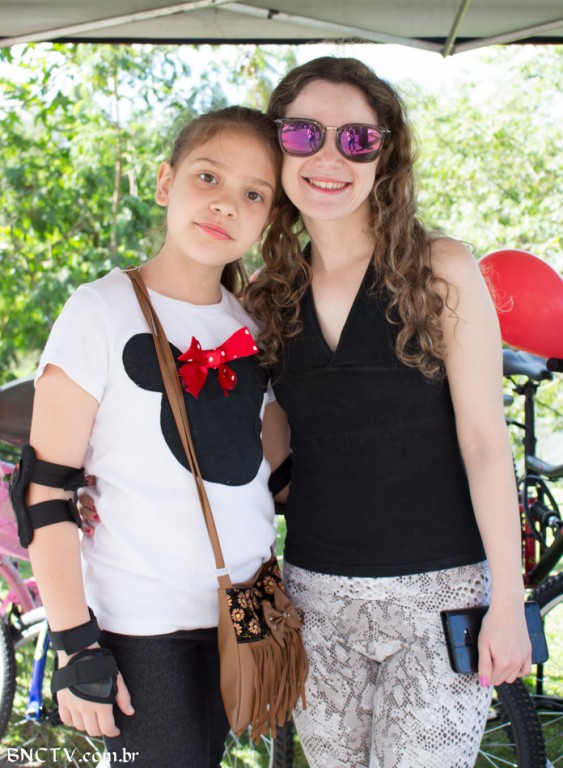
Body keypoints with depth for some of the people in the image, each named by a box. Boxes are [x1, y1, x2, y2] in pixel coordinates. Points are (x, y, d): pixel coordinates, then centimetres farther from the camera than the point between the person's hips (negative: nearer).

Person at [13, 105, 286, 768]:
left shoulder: (252, 325, 7)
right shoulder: (103, 311, -10)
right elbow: (46, 491, -12)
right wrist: (77, 647, -14)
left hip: (245, 617, 5)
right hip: (145, 631, -5)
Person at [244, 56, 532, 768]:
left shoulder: (442, 269, -7)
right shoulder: (270, 294, 5)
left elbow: (483, 440, -8)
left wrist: (507, 602, -10)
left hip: (438, 592, -4)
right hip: (316, 591, 4)